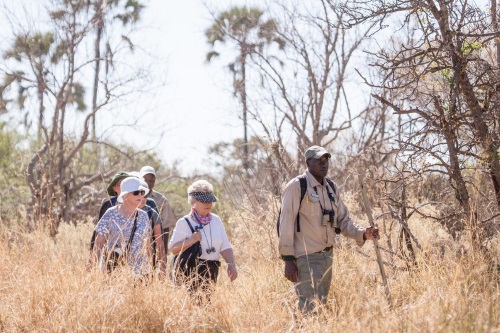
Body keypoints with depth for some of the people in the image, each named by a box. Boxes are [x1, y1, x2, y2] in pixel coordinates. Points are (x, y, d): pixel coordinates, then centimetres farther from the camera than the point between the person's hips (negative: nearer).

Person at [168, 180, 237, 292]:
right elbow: (172, 248, -8)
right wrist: (190, 241, -21)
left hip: (212, 271, 5)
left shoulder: (216, 220, 12)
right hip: (190, 272, -5)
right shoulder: (184, 223, -3)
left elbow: (225, 247, 10)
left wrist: (231, 264, -5)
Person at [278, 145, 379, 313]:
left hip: (327, 255, 7)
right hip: (306, 258, -7)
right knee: (310, 307, -12)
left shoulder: (331, 187, 12)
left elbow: (343, 220, 15)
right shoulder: (297, 186, -10)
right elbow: (286, 223, -12)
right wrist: (288, 259, -14)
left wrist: (362, 233, -4)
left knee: (322, 304, 13)